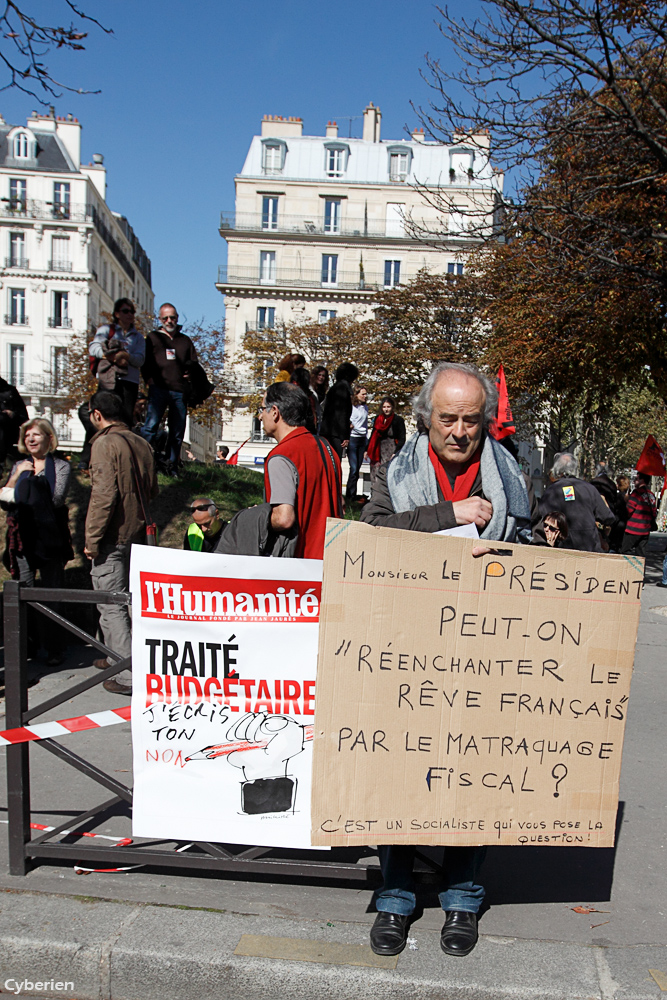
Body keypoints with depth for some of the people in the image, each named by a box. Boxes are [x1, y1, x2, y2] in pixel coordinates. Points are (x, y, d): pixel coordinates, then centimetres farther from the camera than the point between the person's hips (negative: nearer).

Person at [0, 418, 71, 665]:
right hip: (22, 537, 4)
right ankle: (28, 642, 18)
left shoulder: (60, 466, 2)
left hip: (49, 536, -3)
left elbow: (57, 499, -12)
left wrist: (20, 497, -6)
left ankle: (54, 648, 10)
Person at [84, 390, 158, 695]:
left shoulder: (105, 444, -14)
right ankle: (118, 656, 34)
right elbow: (152, 490, 15)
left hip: (112, 537, -8)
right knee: (124, 598, 20)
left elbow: (103, 495, -21)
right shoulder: (141, 443, 9)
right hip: (137, 533, 8)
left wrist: (91, 539, -16)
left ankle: (128, 675, -2)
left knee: (111, 605, -2)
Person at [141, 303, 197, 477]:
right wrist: (150, 380, -6)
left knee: (177, 432, 3)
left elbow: (194, 363, 22)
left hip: (180, 391, 3)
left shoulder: (185, 340, 21)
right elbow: (144, 362, 8)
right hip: (158, 389, -3)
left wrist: (188, 373, 2)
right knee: (151, 426, -15)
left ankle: (172, 466, 10)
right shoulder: (153, 337, 13)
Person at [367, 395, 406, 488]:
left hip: (391, 452, -5)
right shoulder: (378, 419, 12)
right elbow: (373, 436, 21)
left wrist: (396, 453, -16)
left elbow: (402, 439, -5)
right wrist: (367, 450, 19)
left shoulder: (398, 420, -3)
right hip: (379, 452, 5)